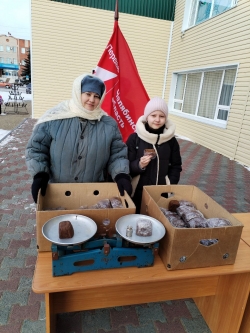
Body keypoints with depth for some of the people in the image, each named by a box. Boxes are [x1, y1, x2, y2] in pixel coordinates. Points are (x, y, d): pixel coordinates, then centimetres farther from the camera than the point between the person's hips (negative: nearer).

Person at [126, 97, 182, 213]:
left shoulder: (171, 140, 0)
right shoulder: (134, 138, -7)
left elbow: (176, 166, 9)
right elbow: (126, 166, -4)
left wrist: (170, 185, -2)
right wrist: (139, 165, -22)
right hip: (138, 192, -1)